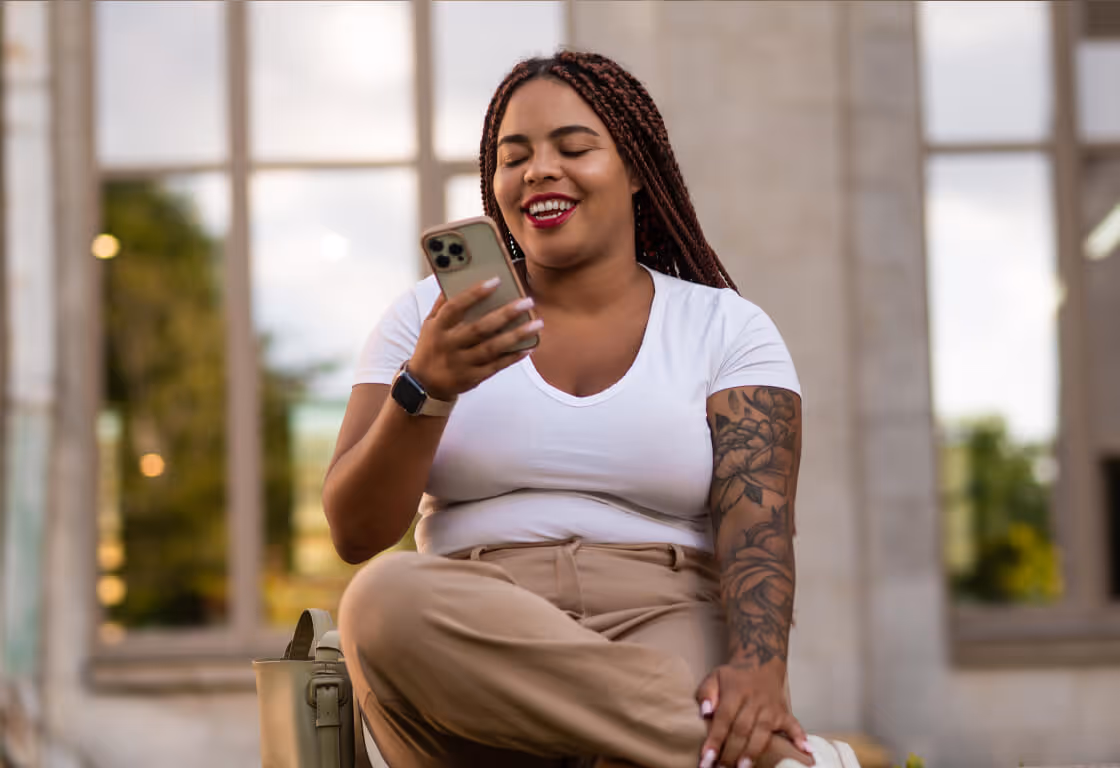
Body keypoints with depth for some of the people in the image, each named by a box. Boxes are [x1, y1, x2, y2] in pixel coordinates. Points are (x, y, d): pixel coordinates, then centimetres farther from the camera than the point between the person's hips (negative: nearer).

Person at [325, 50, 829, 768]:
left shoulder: (727, 329, 11)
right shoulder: (429, 320, 13)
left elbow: (757, 519, -5)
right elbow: (355, 533, 3)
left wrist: (758, 668, -26)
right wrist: (427, 388, -16)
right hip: (470, 645, 4)